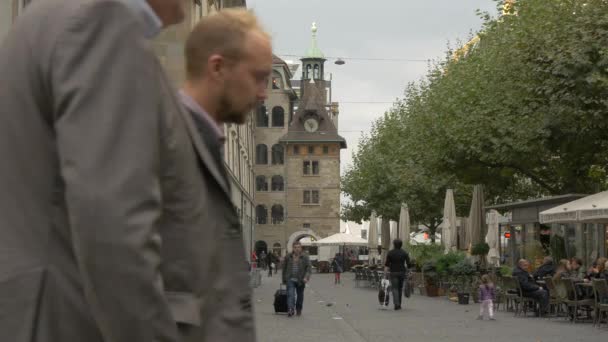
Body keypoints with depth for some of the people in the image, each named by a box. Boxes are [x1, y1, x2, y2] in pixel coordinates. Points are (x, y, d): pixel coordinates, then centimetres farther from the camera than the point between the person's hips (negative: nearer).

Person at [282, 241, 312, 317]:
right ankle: (290, 310, -24)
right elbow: (284, 268, 12)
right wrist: (284, 279, 13)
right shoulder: (288, 257, 5)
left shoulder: (305, 257, 0)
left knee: (300, 295, 12)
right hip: (290, 279, 0)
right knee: (290, 294, -15)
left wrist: (306, 277, -19)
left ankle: (298, 310, 28)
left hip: (300, 280, 0)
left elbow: (308, 268, -4)